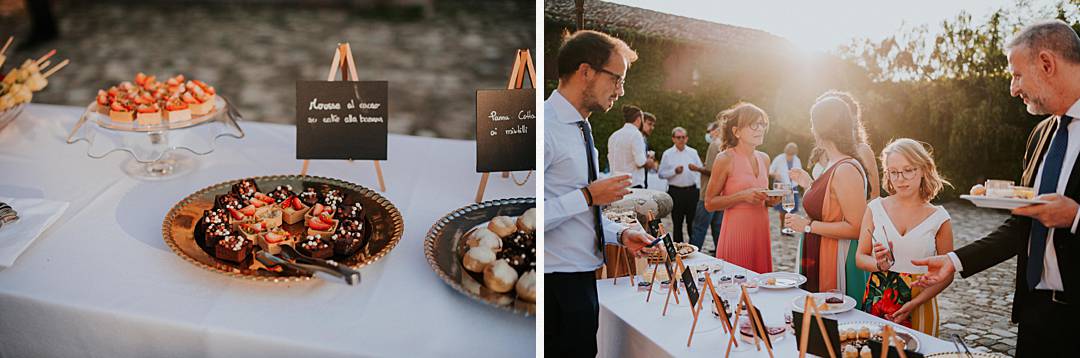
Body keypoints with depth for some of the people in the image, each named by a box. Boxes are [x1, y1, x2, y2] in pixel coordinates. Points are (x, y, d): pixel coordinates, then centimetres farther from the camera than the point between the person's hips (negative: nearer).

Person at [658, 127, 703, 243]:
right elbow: (661, 174, -1)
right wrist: (674, 171, -14)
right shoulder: (667, 154, 4)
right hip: (675, 191, -1)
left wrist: (696, 168, -15)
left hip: (691, 190, 1)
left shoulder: (693, 152, 10)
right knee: (677, 223, 5)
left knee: (692, 220, 2)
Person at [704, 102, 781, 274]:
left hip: (761, 232, 6)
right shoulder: (725, 159, -8)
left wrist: (771, 200, 5)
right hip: (736, 233, -6)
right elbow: (709, 203, -9)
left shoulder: (764, 159, 13)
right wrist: (743, 196, -18)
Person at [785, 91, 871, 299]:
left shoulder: (846, 170, -19)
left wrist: (808, 226, -19)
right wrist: (808, 185, 19)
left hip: (839, 263, -10)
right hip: (819, 258, 10)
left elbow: (856, 228, -24)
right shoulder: (833, 166, 10)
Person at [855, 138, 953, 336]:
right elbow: (860, 258, 5)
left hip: (920, 303, -1)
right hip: (876, 300, 1)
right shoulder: (876, 208, 1)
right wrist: (880, 264, -16)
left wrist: (914, 304, -12)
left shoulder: (939, 218, -2)